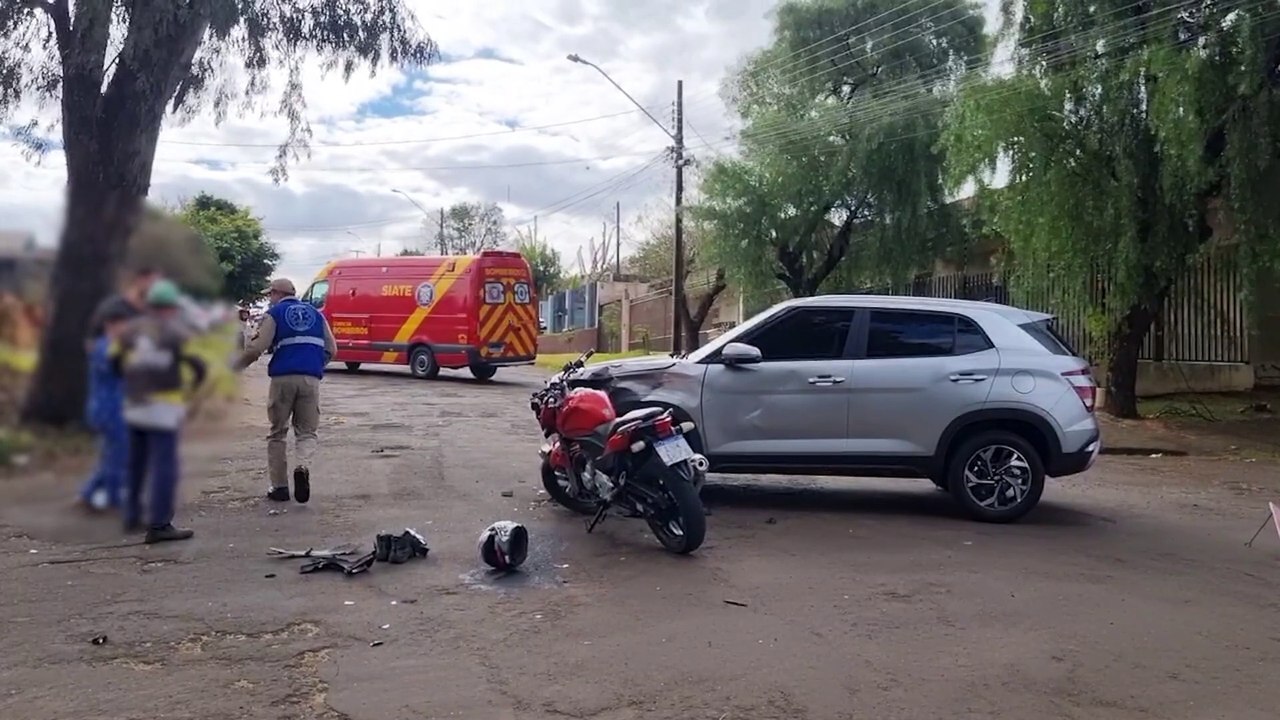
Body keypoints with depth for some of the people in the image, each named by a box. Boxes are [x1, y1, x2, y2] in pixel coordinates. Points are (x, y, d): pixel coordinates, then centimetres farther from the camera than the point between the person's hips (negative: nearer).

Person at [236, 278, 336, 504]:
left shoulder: (274, 314, 5)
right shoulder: (315, 314, 17)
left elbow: (257, 348, -7)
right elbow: (331, 350, 12)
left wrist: (236, 367, 6)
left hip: (283, 378, -2)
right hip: (311, 379, 2)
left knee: (277, 433, 12)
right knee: (307, 431, 11)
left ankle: (279, 487, 14)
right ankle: (303, 467, -19)